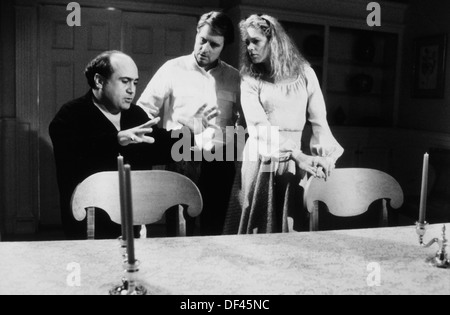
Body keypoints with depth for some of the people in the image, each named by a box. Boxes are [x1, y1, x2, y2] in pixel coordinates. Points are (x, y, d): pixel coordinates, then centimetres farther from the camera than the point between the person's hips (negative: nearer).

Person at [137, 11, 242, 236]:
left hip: (220, 162, 2)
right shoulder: (173, 69, 2)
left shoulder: (234, 77, 8)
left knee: (214, 228, 10)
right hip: (182, 160, -2)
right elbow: (144, 112, 2)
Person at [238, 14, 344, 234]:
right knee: (260, 226, 4)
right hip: (262, 158, -1)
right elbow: (259, 126, -12)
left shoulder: (304, 72, 4)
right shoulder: (250, 80, -1)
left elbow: (319, 119, 2)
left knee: (294, 228, 6)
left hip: (296, 160, 1)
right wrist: (297, 155, -22)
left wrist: (325, 155, -12)